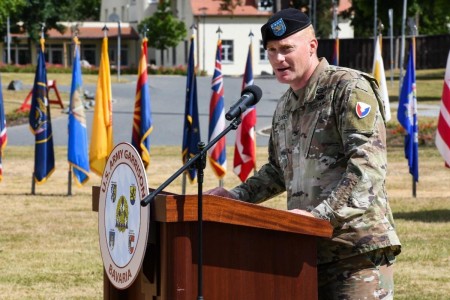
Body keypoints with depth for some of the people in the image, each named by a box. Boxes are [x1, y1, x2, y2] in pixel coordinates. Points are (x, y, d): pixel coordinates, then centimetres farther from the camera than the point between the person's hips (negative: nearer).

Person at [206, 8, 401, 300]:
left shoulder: (349, 88, -7)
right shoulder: (285, 106, 19)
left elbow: (368, 165, -18)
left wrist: (321, 215, -25)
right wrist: (237, 196, 19)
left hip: (359, 248, -8)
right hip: (311, 248, 8)